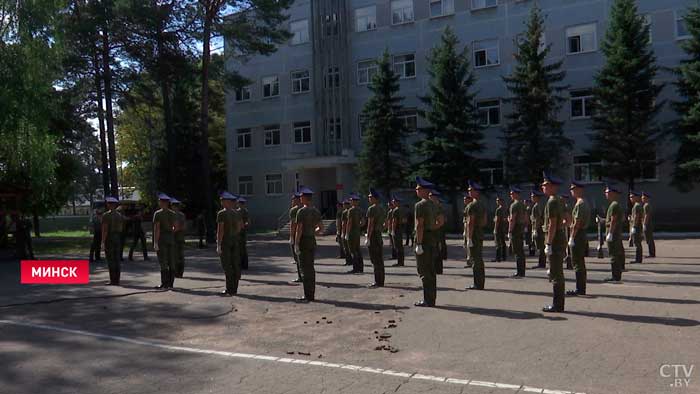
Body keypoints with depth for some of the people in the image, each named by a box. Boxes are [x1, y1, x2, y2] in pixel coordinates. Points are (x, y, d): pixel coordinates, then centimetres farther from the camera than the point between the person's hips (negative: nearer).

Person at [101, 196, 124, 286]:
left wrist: (103, 242, -16)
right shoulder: (120, 215, 9)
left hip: (109, 238, -6)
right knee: (117, 260, 6)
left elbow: (105, 229, -16)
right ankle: (117, 280, 6)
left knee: (110, 260, -4)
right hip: (118, 238, 6)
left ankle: (113, 280, -5)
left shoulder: (106, 215, -11)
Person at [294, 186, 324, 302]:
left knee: (305, 268, -3)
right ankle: (311, 294, 18)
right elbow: (321, 228, 12)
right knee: (310, 268, 13)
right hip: (312, 241, 7)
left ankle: (308, 296, -1)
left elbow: (299, 229, -17)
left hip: (303, 241, -7)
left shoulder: (301, 212, -13)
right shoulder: (316, 211, 9)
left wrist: (296, 244, -14)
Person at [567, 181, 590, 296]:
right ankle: (581, 288, 20)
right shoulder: (585, 203, 15)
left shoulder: (579, 204, -17)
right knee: (581, 263, 14)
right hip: (583, 235, 10)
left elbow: (577, 223, -20)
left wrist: (571, 238, -17)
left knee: (578, 264, -6)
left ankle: (579, 289, -3)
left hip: (578, 235, -10)